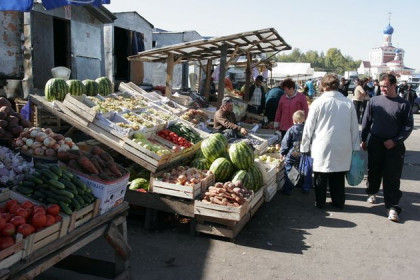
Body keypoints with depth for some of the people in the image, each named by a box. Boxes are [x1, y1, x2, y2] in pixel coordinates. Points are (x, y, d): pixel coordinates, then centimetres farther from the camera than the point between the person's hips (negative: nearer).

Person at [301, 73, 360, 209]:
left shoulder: (318, 103, -9)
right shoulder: (348, 103, -1)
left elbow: (309, 127, -5)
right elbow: (354, 127, 5)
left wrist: (305, 147, 4)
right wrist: (355, 146, 14)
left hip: (322, 147, -2)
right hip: (342, 147, 3)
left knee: (321, 177, 10)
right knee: (338, 177, 14)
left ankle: (320, 202, 20)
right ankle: (339, 202, 24)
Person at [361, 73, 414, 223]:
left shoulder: (403, 104, -3)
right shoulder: (374, 101, 2)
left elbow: (408, 126, -2)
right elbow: (366, 122, 7)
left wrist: (395, 141, -11)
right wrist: (364, 140, 7)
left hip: (394, 145, -2)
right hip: (375, 142, 2)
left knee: (392, 176, -2)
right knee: (374, 170, 16)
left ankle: (392, 207, 3)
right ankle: (372, 192, 41)